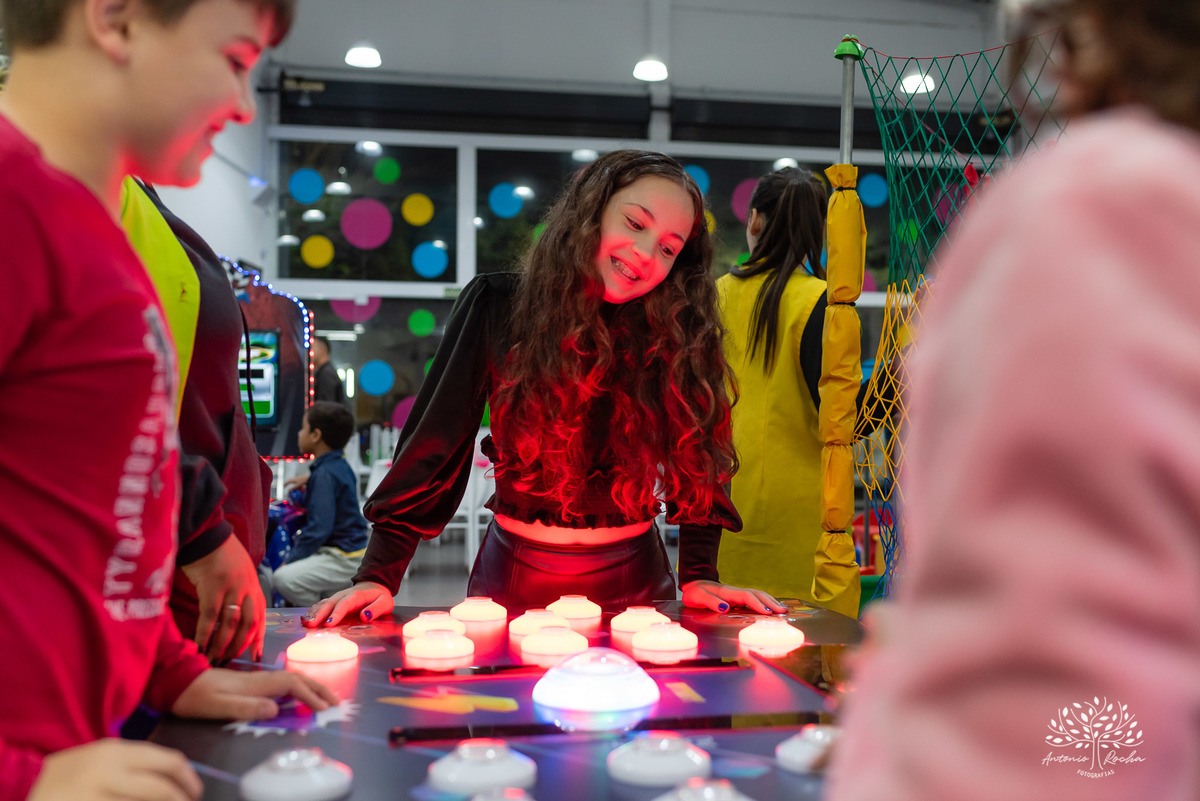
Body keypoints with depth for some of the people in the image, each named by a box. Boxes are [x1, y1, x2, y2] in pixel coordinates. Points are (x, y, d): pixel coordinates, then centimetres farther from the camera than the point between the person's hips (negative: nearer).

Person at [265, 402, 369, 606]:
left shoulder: (324, 475, -18)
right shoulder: (340, 466, 10)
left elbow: (319, 528, -22)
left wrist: (291, 559, -15)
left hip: (344, 559, -10)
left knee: (283, 578, -23)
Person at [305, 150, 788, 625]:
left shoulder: (680, 331, -9)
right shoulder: (496, 307, -11)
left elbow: (698, 459, -1)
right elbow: (436, 442, -10)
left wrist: (699, 574, -8)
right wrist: (379, 574, -13)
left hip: (631, 579, 1)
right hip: (513, 577, 0)